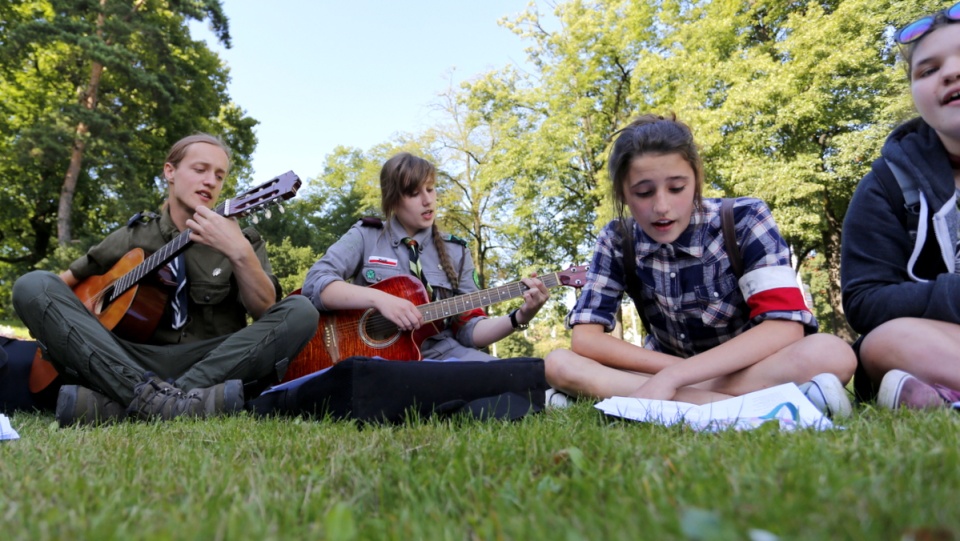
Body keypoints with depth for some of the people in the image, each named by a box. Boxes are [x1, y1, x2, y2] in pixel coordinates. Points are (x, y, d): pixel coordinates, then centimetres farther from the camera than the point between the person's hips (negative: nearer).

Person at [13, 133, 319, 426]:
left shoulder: (241, 240, 10)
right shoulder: (131, 237, 15)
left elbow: (265, 310, -7)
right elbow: (67, 281, 26)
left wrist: (241, 254, -25)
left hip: (217, 365, -1)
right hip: (129, 364, 2)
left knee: (300, 312, -25)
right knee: (33, 285, -13)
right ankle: (150, 396, -37)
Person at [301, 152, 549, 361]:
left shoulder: (455, 252, 11)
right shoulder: (366, 236, 5)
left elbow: (468, 330, 6)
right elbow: (315, 284, -9)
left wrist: (520, 317, -12)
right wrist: (380, 299, -24)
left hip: (440, 352, 3)